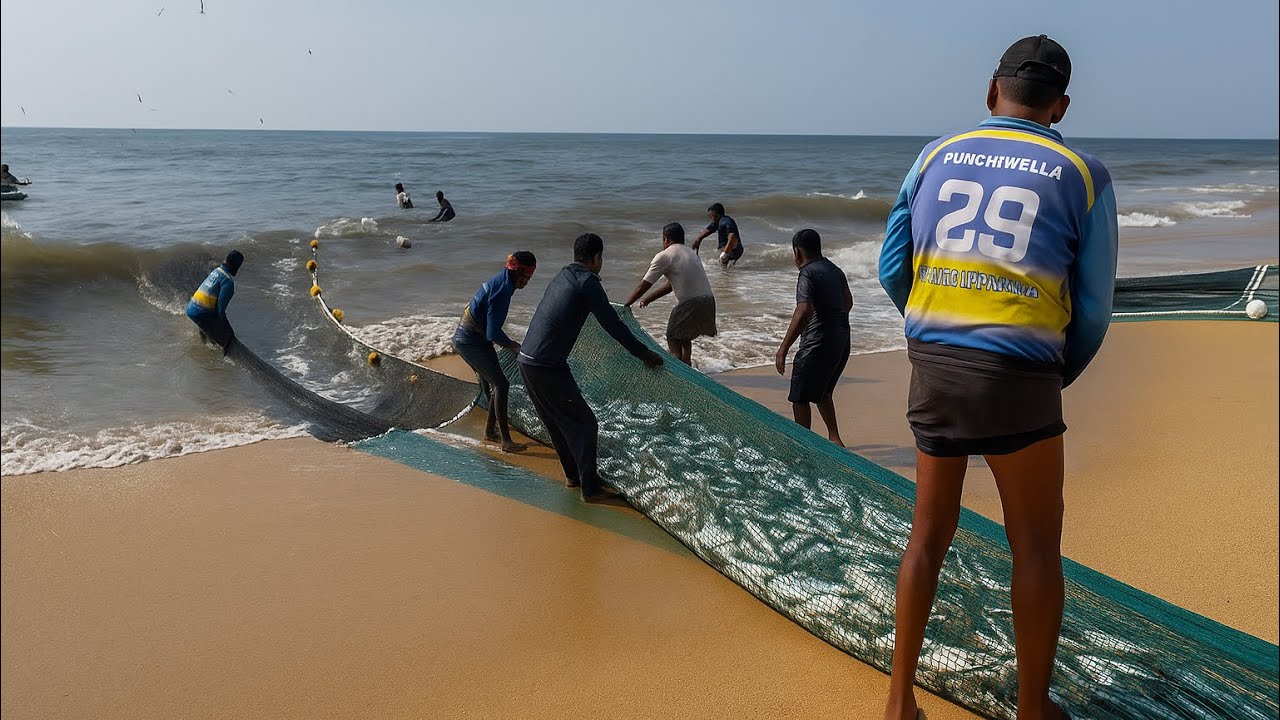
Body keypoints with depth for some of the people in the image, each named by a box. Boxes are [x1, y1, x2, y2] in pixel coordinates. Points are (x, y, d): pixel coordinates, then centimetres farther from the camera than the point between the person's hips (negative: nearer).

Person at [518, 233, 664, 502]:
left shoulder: (562, 277, 17)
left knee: (556, 422, 22)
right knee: (584, 423, 1)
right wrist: (645, 354, -1)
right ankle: (590, 488, 4)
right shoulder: (587, 281, -9)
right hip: (548, 367, -9)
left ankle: (573, 475, 34)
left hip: (526, 360, 9)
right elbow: (612, 325, -10)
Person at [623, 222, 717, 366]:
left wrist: (625, 305, 6)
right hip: (708, 302, 8)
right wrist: (648, 299, 28)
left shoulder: (664, 256, -3)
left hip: (690, 304, -8)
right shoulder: (690, 253, 21)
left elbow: (643, 286, -3)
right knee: (684, 337, 26)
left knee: (673, 339, 4)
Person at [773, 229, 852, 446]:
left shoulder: (808, 273, -16)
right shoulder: (835, 270, 11)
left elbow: (804, 312, -28)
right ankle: (834, 439, 27)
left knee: (799, 398, 3)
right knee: (823, 393, 24)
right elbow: (848, 302, 26)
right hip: (842, 342, 9)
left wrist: (783, 348, -27)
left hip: (818, 344, -9)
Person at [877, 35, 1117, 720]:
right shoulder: (1082, 175, 1)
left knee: (929, 534, 17)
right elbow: (1093, 309, 4)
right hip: (1019, 380, -3)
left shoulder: (937, 155, 8)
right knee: (1036, 549, 13)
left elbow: (892, 270, 10)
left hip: (933, 370, 3)